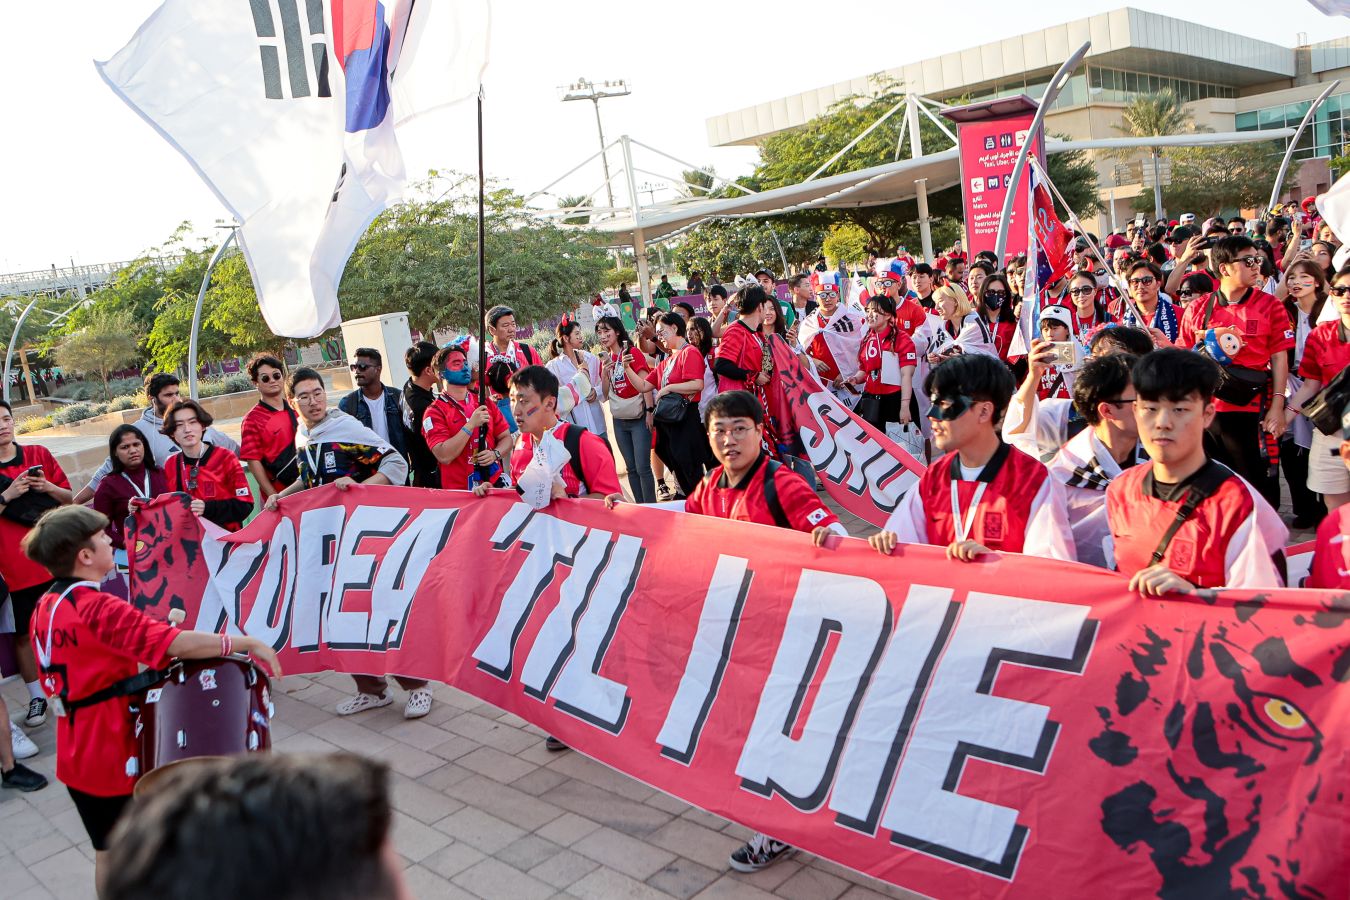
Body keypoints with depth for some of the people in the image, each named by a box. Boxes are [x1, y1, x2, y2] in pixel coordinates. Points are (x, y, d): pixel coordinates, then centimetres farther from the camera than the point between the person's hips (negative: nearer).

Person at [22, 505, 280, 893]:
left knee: (108, 849, 23)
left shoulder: (46, 607, 2)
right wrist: (249, 642, -32)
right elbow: (176, 644, -36)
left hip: (77, 754, 8)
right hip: (113, 755, -8)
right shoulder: (98, 609, -26)